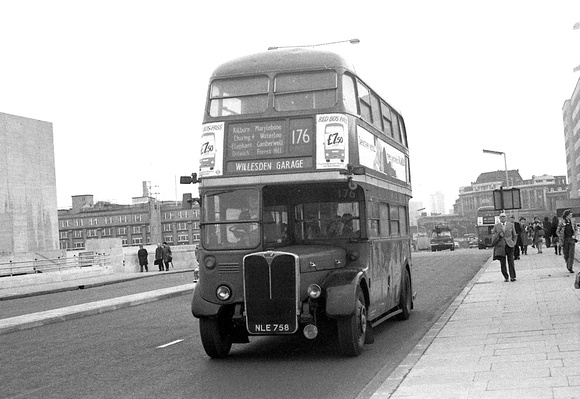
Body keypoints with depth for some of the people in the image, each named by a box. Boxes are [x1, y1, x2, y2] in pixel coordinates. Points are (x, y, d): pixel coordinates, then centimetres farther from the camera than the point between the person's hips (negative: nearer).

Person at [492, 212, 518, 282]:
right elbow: (493, 236, 9)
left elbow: (514, 236, 17)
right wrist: (499, 235, -8)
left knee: (511, 262, -5)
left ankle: (512, 276, 0)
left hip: (509, 245, 0)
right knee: (502, 263, -2)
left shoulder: (511, 225, 12)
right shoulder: (496, 226, 11)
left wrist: (513, 243, 4)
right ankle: (505, 277, 7)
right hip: (500, 246, 0)